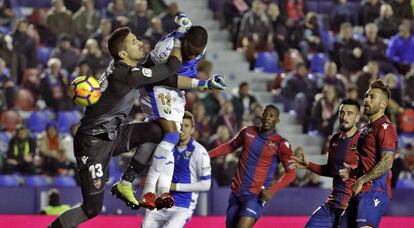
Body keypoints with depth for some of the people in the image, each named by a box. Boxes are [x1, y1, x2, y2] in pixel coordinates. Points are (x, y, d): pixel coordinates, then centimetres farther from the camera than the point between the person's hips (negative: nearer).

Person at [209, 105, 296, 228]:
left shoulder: (281, 144, -8)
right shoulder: (248, 132, 5)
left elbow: (291, 172, -5)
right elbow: (230, 146, 22)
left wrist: (273, 189, -18)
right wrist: (207, 154, 13)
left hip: (256, 196, -5)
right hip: (236, 192, 5)